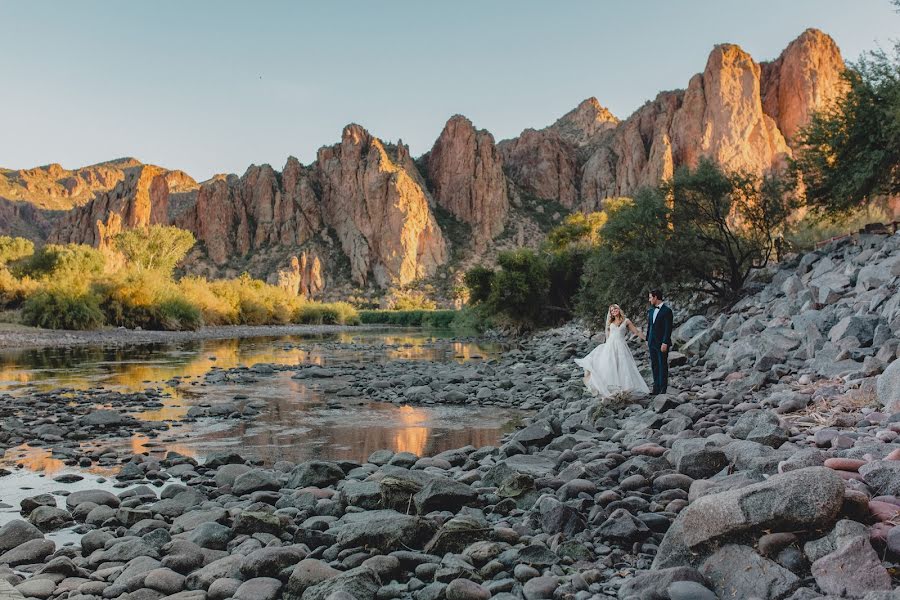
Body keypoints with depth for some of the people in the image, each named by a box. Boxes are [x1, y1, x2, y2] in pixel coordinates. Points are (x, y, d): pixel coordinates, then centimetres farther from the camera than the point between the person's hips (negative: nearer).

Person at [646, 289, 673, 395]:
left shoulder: (667, 311, -10)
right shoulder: (651, 311, 13)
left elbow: (668, 329, -14)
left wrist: (665, 343, -18)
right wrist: (647, 339, 14)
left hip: (662, 344, -7)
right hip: (652, 343, 7)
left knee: (663, 366, -2)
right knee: (654, 366, 9)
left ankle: (663, 389, 2)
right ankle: (656, 388, 15)